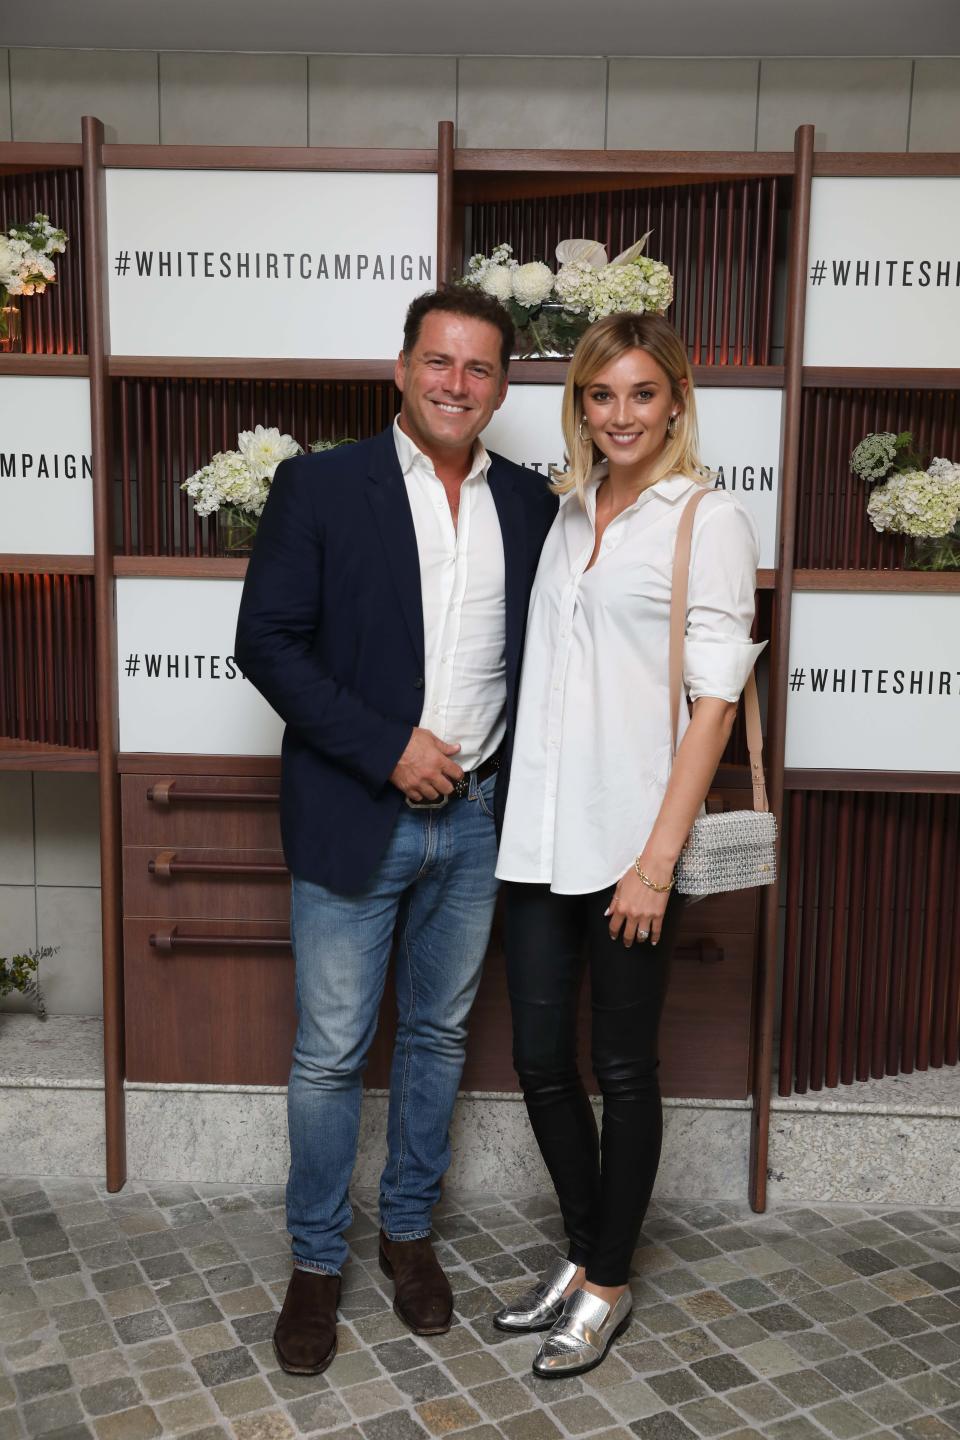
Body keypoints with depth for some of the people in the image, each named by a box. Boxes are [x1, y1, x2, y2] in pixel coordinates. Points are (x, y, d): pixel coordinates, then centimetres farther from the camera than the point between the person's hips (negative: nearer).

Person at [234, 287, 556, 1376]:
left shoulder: (530, 505, 6)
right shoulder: (319, 486, -5)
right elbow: (266, 642, -10)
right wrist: (390, 748, -16)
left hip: (476, 820, 4)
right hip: (354, 818, -3)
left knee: (438, 1037, 17)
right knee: (330, 1053, 6)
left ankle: (409, 1232, 37)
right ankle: (315, 1262, 27)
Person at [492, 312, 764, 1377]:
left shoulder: (710, 521, -5)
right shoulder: (566, 512, 12)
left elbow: (714, 700, -10)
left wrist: (658, 858, -14)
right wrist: (518, 816, 7)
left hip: (630, 842, -5)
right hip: (539, 836, 6)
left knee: (621, 1068, 9)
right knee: (541, 1059, 12)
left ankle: (607, 1284, 29)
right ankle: (583, 1255, 35)